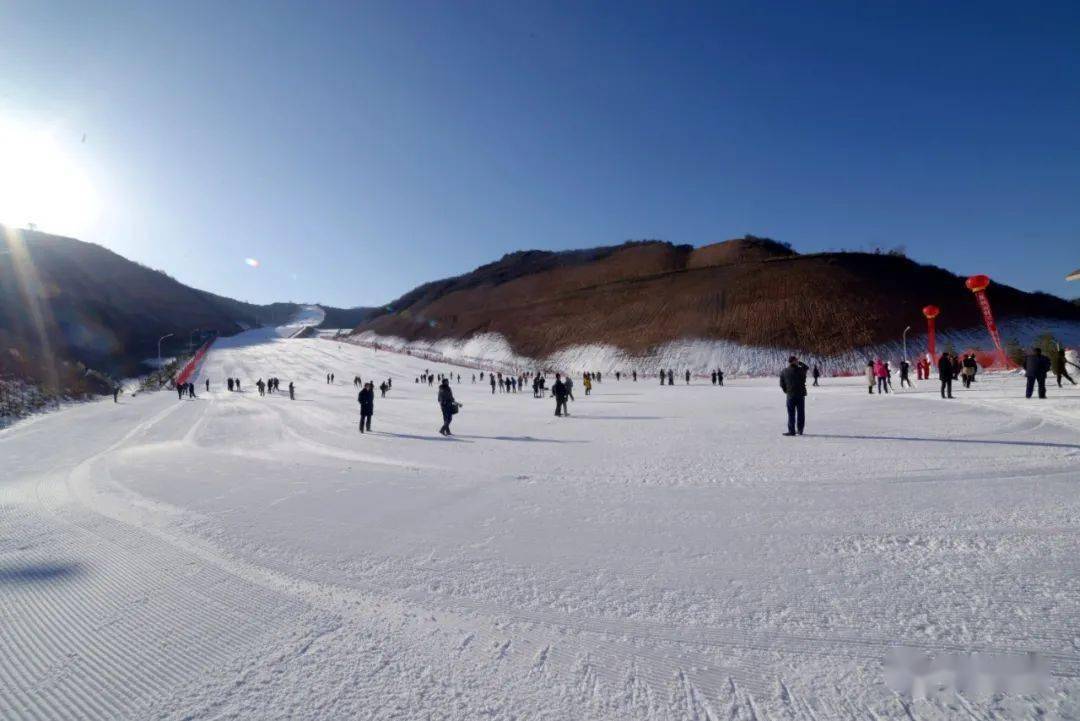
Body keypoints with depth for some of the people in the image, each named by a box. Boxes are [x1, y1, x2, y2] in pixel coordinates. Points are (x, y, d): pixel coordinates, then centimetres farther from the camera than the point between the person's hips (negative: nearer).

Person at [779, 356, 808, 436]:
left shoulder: (783, 372, -4)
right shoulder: (800, 370, -4)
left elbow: (782, 384, 1)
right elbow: (806, 367, 20)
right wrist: (799, 362, 22)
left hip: (790, 395, -1)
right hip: (801, 394, 1)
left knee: (791, 413, 3)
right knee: (801, 413, 12)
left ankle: (791, 431, 1)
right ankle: (800, 430, 17)